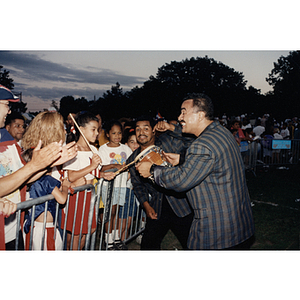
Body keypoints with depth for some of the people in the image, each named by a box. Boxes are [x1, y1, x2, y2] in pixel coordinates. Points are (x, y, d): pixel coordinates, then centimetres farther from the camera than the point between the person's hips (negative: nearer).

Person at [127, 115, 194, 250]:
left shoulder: (167, 141, -4)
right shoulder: (132, 160, 6)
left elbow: (189, 142, -17)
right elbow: (138, 185, 13)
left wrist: (172, 128, -26)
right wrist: (146, 205, 1)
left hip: (181, 205, -3)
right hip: (156, 210, 4)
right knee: (148, 245, 14)